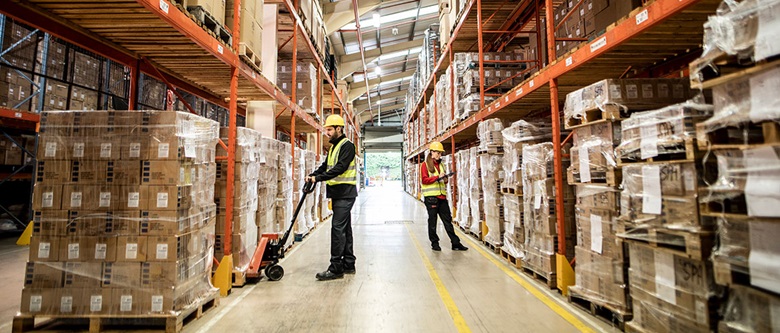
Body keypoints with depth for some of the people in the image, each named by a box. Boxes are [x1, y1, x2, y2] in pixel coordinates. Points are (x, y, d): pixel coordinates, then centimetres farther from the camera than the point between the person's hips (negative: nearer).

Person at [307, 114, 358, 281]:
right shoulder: (333, 147, 19)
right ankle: (348, 264, 21)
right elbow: (326, 166, 17)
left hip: (345, 193, -10)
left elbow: (340, 168, -21)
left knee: (338, 228, -10)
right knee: (345, 228, 12)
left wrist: (319, 178, -24)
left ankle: (336, 268, -4)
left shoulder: (347, 145, -11)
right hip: (338, 194, 10)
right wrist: (313, 175, 0)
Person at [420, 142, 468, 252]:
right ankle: (434, 243, 16)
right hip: (431, 197, -6)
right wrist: (437, 177, -21)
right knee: (432, 221, 4)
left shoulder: (440, 164, 18)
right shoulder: (425, 165, -2)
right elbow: (424, 180, -12)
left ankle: (456, 243, 10)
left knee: (448, 220, 7)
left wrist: (445, 179, 4)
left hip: (442, 196, 6)